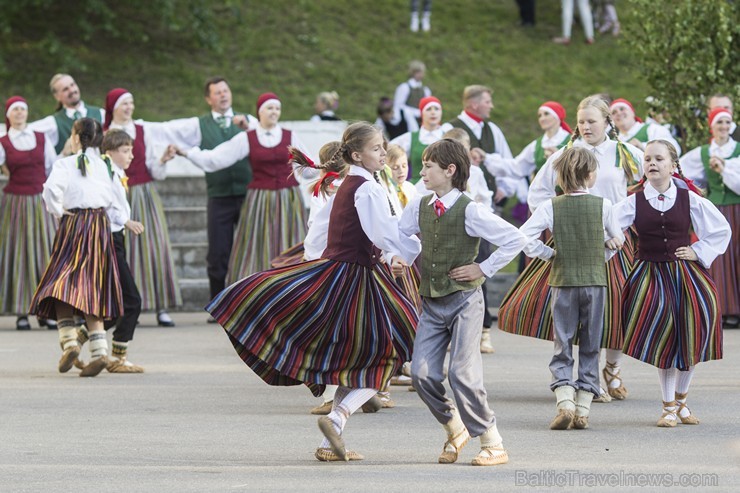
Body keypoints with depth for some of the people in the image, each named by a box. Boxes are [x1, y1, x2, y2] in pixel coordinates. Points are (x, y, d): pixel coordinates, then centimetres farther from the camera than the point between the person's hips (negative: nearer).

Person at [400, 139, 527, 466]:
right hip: (431, 302, 6)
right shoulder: (419, 208, 5)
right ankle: (455, 430, 20)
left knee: (463, 374, -12)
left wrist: (484, 269, -10)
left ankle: (492, 445, -1)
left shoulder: (469, 211, -12)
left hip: (463, 300, -6)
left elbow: (515, 240, -13)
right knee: (422, 374, -3)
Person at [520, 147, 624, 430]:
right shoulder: (603, 205, -2)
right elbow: (618, 239, 8)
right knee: (590, 348, 8)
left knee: (562, 346, 7)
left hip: (563, 282, 0)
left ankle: (565, 402, -10)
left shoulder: (550, 207, -4)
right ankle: (583, 409, 5)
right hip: (595, 281, 0)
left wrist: (550, 254, 1)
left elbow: (525, 237, -12)